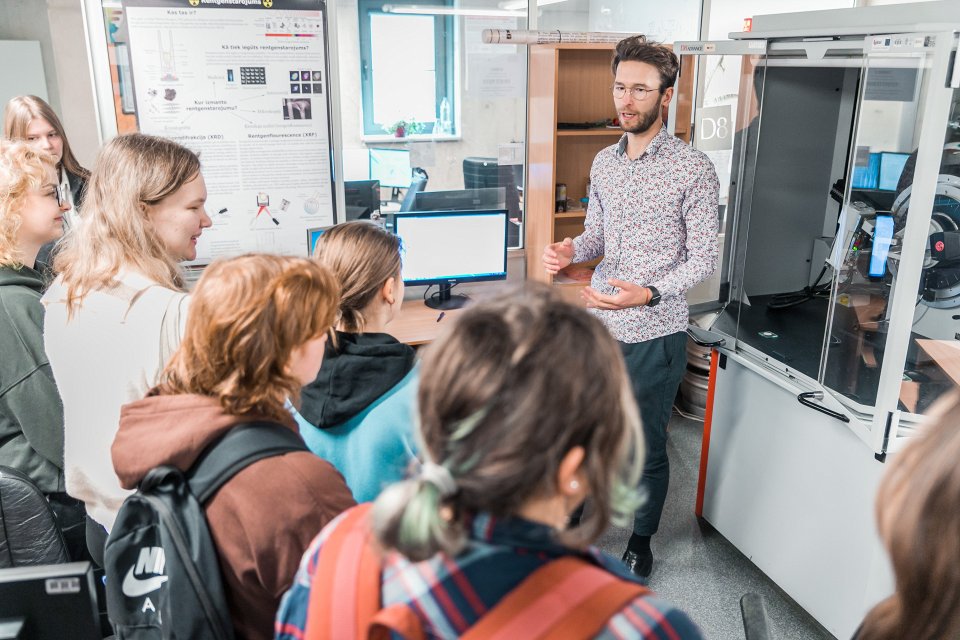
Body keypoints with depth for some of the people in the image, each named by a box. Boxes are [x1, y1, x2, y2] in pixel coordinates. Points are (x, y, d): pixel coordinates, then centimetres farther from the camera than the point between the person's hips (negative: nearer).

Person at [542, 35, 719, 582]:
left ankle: (641, 543, 34)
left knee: (648, 448, 11)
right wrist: (571, 251, -5)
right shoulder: (604, 162, 7)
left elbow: (704, 260, -11)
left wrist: (649, 294, -26)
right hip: (599, 327, 5)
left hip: (654, 336, -5)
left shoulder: (694, 169, -12)